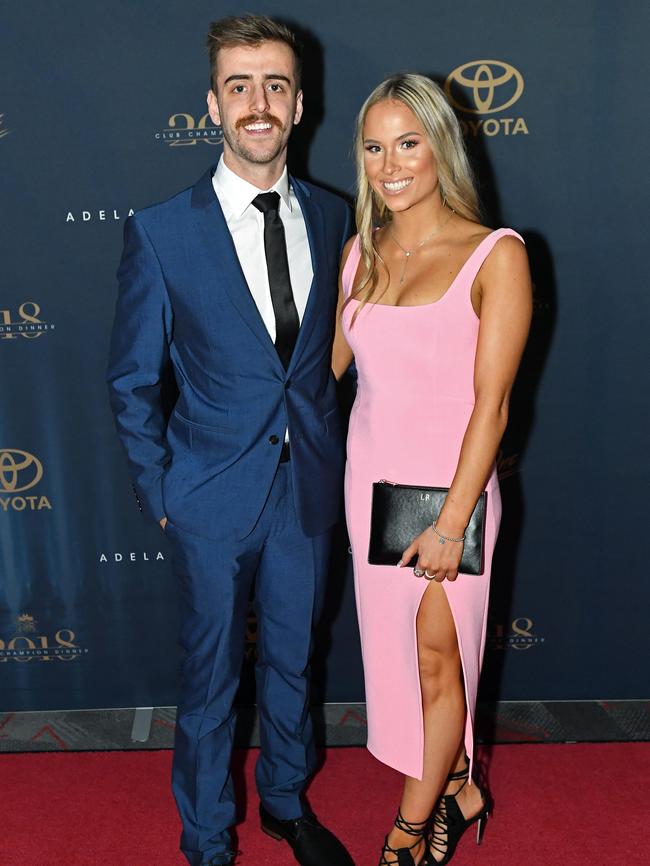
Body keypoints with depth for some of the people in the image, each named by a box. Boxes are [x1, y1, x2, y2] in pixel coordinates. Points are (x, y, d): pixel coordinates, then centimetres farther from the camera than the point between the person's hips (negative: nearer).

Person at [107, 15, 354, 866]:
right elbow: (132, 381, -4)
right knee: (210, 677, 13)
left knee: (293, 659, 21)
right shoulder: (159, 232, -10)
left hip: (310, 485, 3)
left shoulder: (332, 217, 0)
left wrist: (329, 450, 3)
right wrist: (159, 492, -5)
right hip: (213, 493, -3)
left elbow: (336, 347, 8)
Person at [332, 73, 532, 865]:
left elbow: (491, 405, -14)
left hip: (445, 486, -5)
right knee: (395, 650, 15)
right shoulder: (361, 252, 6)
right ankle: (456, 789, 39)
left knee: (437, 659, 7)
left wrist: (452, 523, -16)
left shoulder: (495, 255, -11)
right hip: (369, 477, 5)